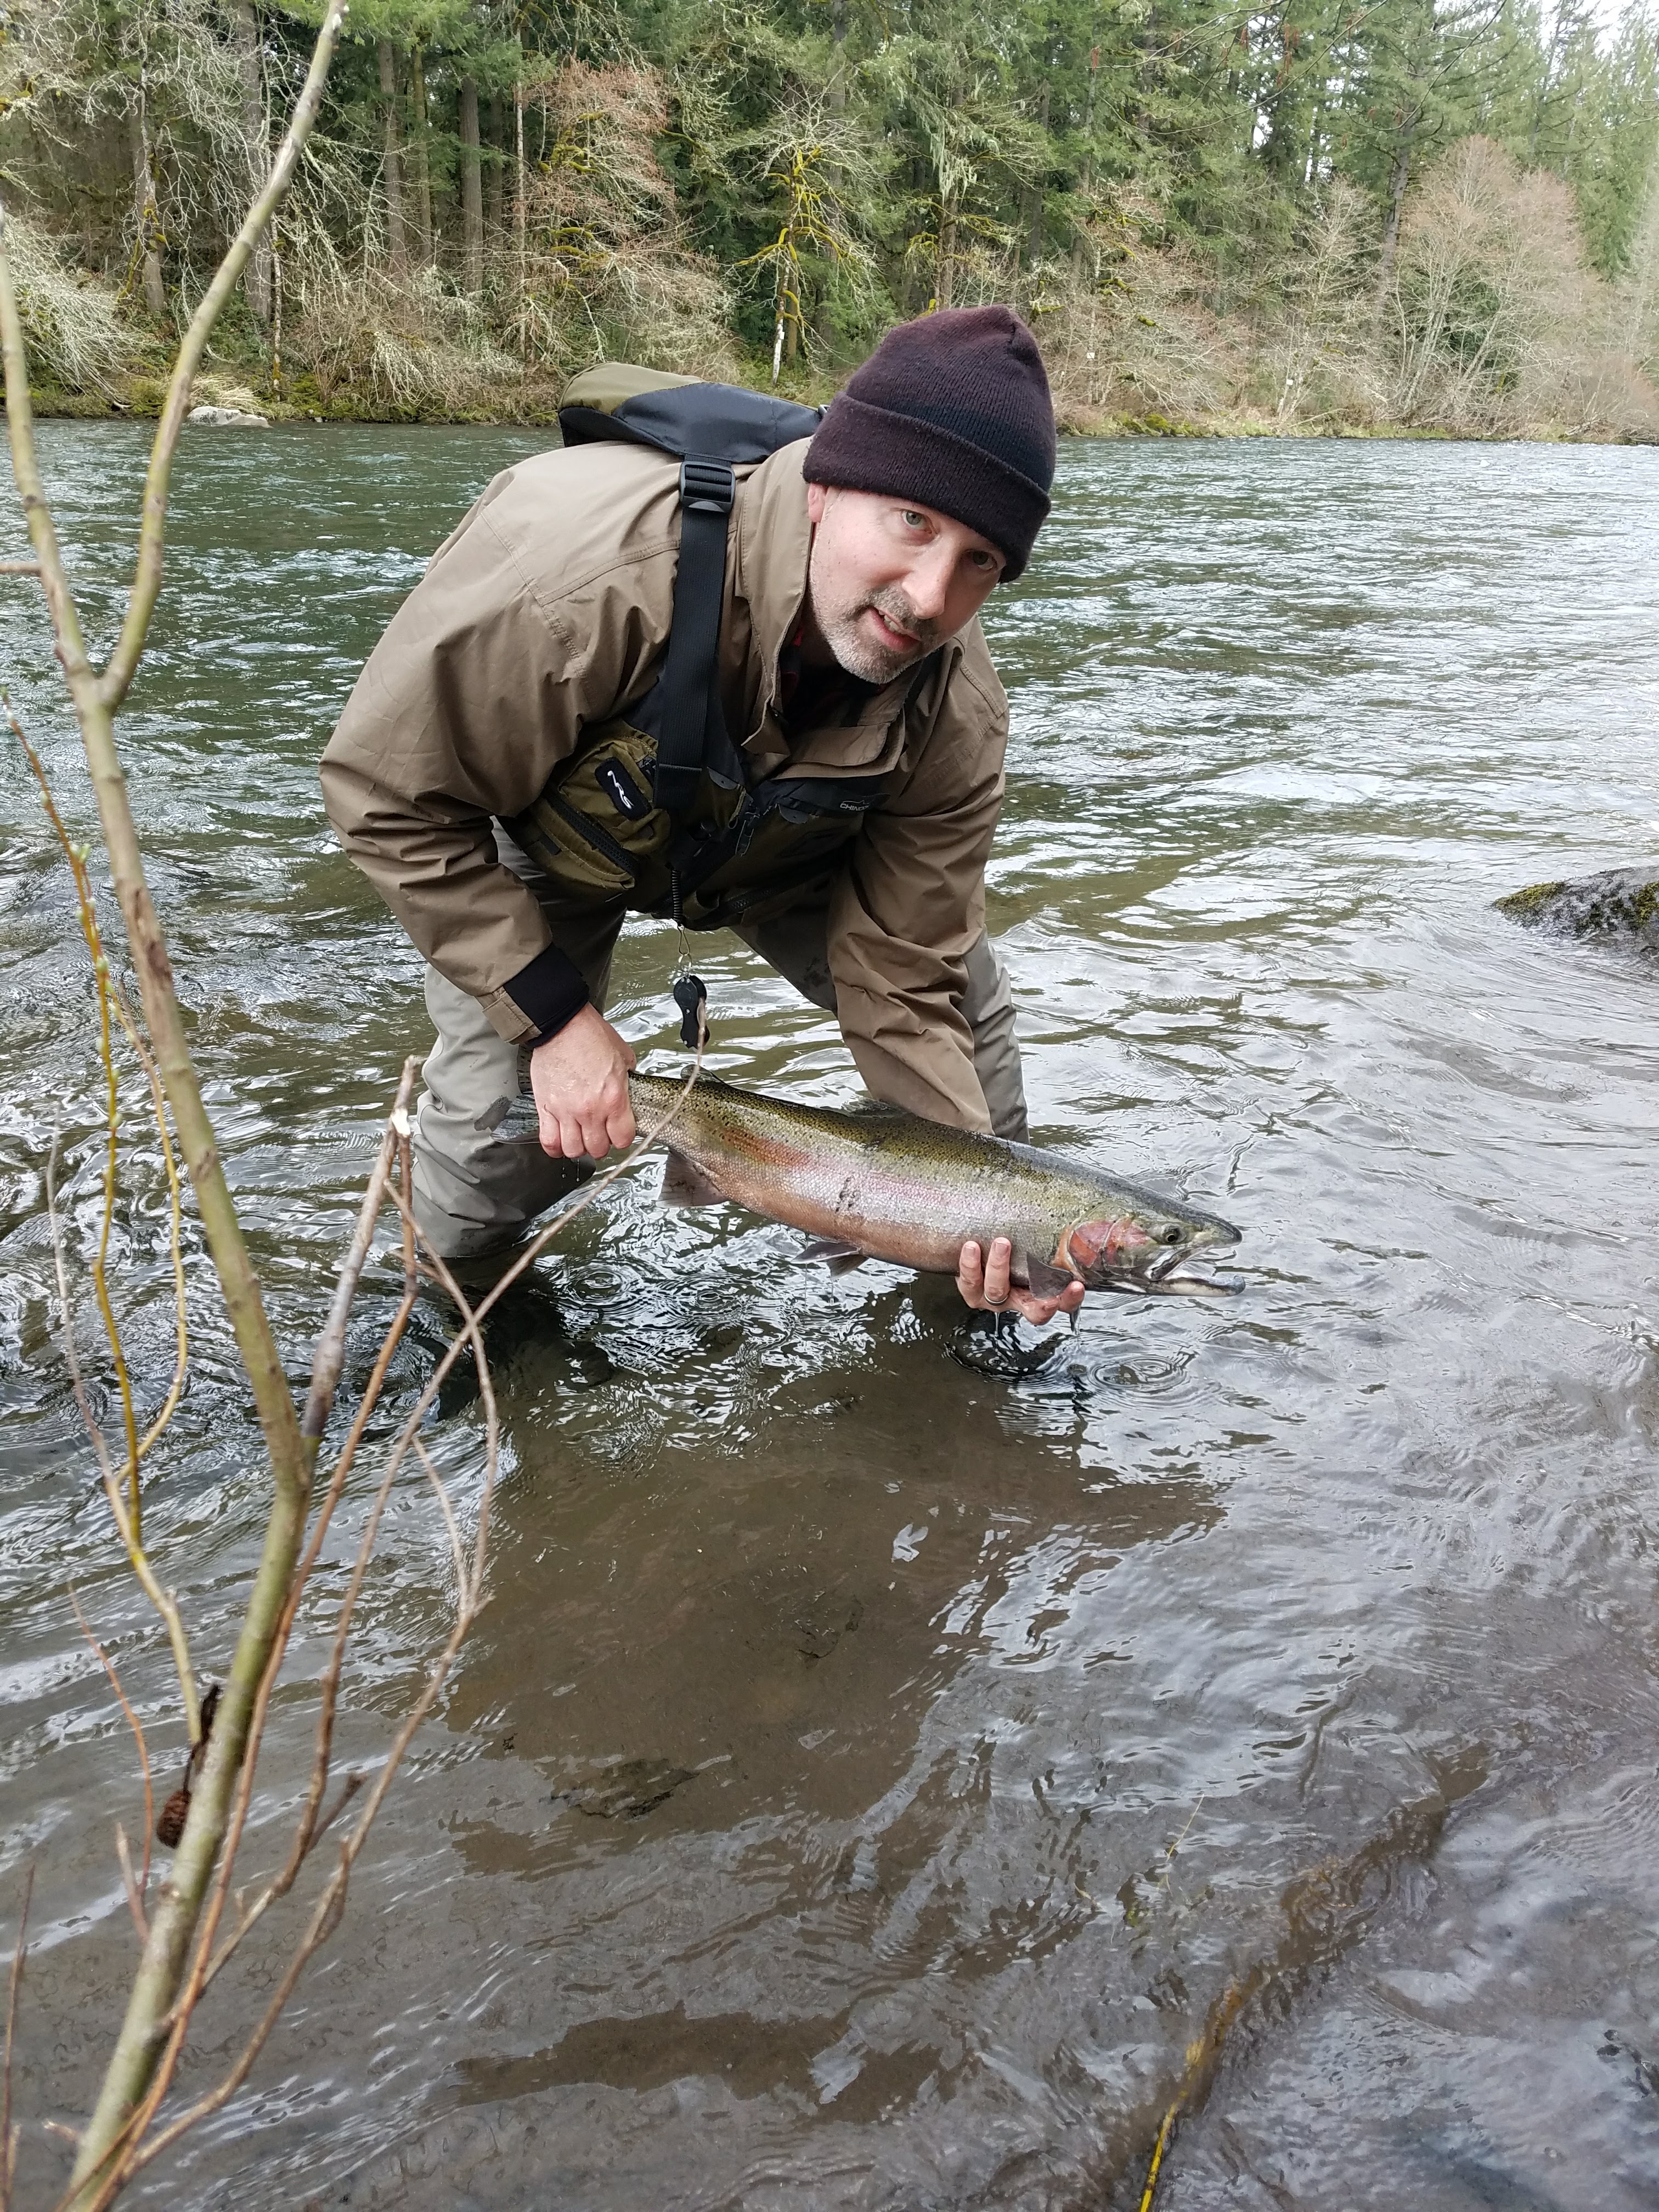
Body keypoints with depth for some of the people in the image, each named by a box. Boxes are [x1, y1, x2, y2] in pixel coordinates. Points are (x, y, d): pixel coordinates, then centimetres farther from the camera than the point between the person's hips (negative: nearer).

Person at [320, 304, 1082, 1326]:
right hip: (533, 834, -3)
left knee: (965, 1016, -4)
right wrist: (555, 1015, -29)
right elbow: (393, 798, -30)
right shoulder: (583, 567, -45)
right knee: (504, 1138, -14)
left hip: (782, 848, 3)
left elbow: (903, 977, -21)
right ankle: (463, 1278, 25)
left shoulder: (956, 714, -30)